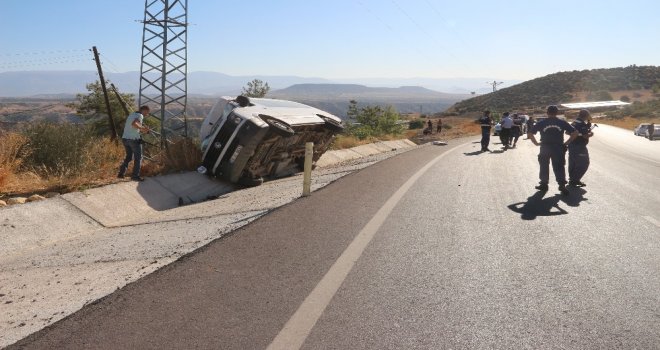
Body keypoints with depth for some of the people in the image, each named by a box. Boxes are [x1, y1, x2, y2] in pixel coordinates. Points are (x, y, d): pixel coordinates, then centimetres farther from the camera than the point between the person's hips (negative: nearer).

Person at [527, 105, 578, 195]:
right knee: (559, 167, 5)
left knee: (544, 166, 15)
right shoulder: (562, 123, 1)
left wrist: (536, 143, 5)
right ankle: (562, 185, -7)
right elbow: (575, 132, 0)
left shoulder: (541, 123, 0)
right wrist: (566, 143, 3)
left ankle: (544, 184, 20)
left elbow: (529, 133, -1)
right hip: (558, 148, 0)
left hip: (545, 148, 0)